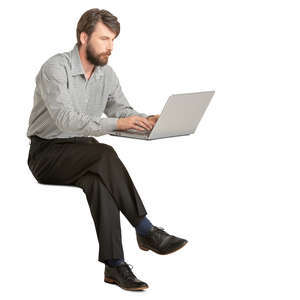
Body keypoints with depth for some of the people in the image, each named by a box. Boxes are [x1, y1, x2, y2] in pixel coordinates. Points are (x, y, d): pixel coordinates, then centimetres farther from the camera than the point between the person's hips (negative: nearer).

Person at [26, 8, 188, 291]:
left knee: (98, 181, -30)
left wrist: (146, 120, -18)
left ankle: (114, 264, -31)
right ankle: (146, 231, -28)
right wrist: (116, 123, -40)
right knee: (106, 156, -33)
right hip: (47, 154, -5)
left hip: (82, 153, 6)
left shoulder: (106, 73, 7)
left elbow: (121, 109, 6)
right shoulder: (55, 68, -17)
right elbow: (66, 119, -30)